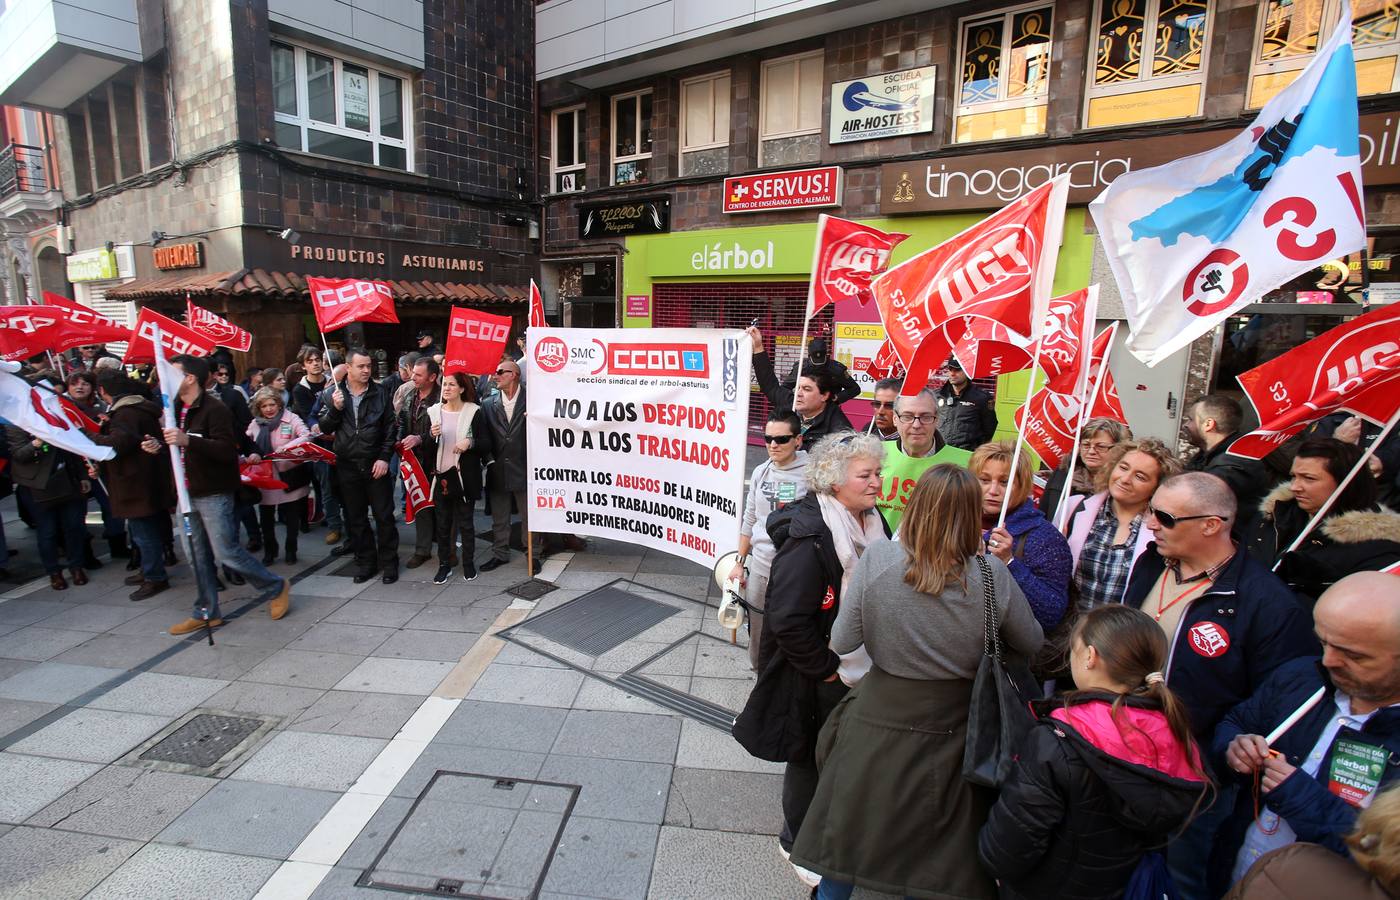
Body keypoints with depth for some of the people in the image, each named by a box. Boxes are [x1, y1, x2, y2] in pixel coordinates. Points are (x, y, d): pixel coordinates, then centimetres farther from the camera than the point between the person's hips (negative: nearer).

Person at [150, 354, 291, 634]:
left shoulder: (214, 409, -15)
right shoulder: (177, 409, 13)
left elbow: (228, 450, -25)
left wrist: (188, 440, -35)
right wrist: (159, 446, 5)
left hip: (214, 493, -8)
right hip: (188, 492, 9)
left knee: (226, 552, -7)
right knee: (199, 556, 12)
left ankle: (275, 588, 11)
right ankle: (206, 613, 22)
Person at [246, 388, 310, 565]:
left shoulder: (291, 418, -7)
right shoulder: (255, 424, 6)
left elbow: (306, 436, -19)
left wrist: (289, 446, -34)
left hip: (289, 476, -3)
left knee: (292, 517, 10)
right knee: (266, 517, 11)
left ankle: (291, 550, 27)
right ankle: (269, 551, 28)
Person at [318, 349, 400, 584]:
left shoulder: (380, 393, -1)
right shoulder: (335, 393, 5)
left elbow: (391, 428, -1)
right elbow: (325, 428, 4)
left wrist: (384, 458, -9)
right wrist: (335, 408, -13)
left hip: (376, 465, -2)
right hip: (347, 466, 2)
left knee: (384, 516, 3)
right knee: (356, 518, 11)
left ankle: (388, 562, 15)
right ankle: (365, 562, 24)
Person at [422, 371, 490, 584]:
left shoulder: (474, 412, -4)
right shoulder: (433, 412, 5)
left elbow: (487, 444, -3)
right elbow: (425, 448, 5)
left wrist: (470, 442, -22)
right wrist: (431, 435, -15)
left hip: (465, 476, -3)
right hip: (440, 476, 3)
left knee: (466, 522, 7)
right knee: (442, 523, 9)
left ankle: (468, 563, 22)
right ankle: (444, 564, 21)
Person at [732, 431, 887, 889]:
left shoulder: (871, 524, -1)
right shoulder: (809, 541, -28)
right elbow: (789, 622, -28)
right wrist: (828, 669, -18)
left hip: (857, 671, 7)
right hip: (816, 680, -7)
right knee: (812, 758, 13)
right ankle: (798, 843, 39)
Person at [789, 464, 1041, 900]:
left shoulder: (876, 558, -18)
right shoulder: (992, 575, -15)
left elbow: (841, 643, -12)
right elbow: (1031, 644, 3)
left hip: (877, 723, -1)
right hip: (949, 731, 1)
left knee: (847, 834, 21)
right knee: (937, 857, 23)